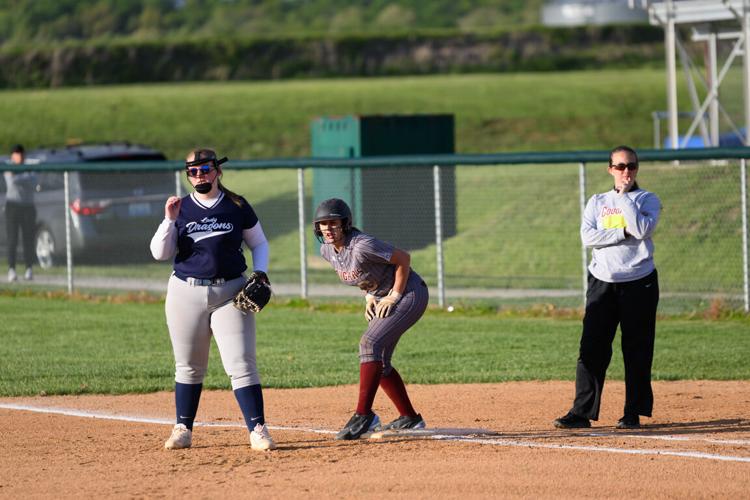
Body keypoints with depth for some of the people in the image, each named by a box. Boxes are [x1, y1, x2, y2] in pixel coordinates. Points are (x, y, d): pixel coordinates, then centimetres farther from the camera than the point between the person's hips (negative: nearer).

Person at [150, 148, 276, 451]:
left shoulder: (237, 207, 3)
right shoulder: (180, 209, 5)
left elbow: (259, 244, 12)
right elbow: (160, 254, -1)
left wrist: (260, 272, -5)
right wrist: (170, 221, -14)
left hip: (230, 293, -2)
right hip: (186, 293, 2)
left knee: (241, 364, -10)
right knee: (188, 367, 9)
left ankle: (257, 430, -12)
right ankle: (183, 430, 18)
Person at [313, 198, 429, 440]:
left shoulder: (362, 245, -28)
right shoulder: (327, 251, -2)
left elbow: (403, 258, -21)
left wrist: (395, 295, -18)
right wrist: (369, 296, 5)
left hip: (409, 293, -10)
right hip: (380, 301, 10)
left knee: (370, 343, -24)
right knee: (378, 362, 9)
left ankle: (363, 415, -26)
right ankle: (409, 418, 21)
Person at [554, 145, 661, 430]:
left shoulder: (648, 200, 5)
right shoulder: (597, 202, 13)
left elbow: (642, 230, -15)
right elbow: (588, 236, -4)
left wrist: (624, 196, -9)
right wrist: (623, 232, -13)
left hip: (638, 283, -2)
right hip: (602, 283, 2)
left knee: (637, 350, 0)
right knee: (592, 348, -3)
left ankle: (634, 413, 8)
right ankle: (582, 412, -2)